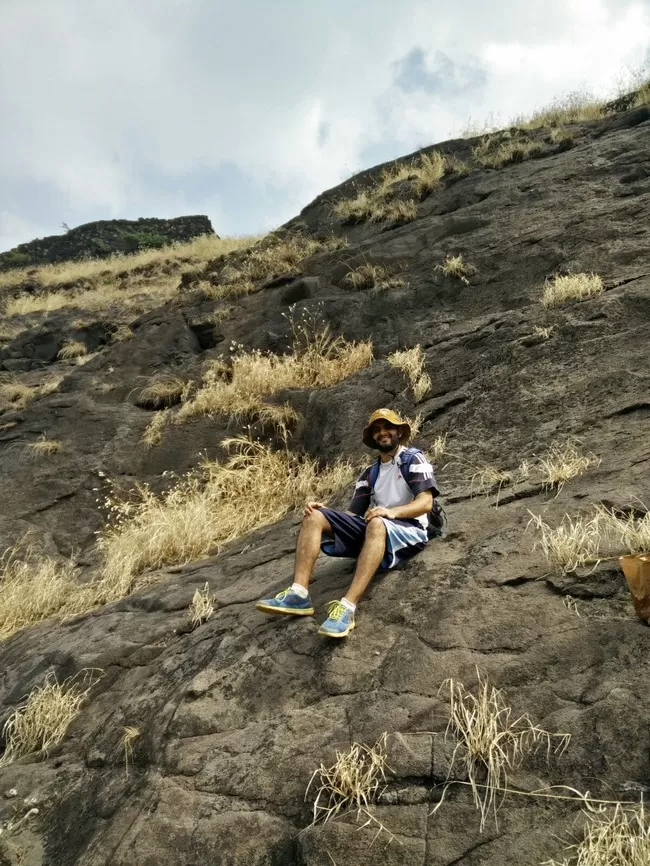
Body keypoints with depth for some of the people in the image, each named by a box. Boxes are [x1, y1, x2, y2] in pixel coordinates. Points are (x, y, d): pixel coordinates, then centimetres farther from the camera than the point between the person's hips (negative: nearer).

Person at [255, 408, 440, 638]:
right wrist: (326, 512, -9)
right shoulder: (370, 473, 21)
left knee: (376, 524, -41)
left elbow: (426, 503, -10)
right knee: (314, 515, -11)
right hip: (373, 530, 6)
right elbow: (353, 514, 12)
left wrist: (392, 511, -28)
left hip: (408, 531, -6)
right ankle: (298, 594, -27)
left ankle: (347, 608, -49)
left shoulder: (413, 459, 4)